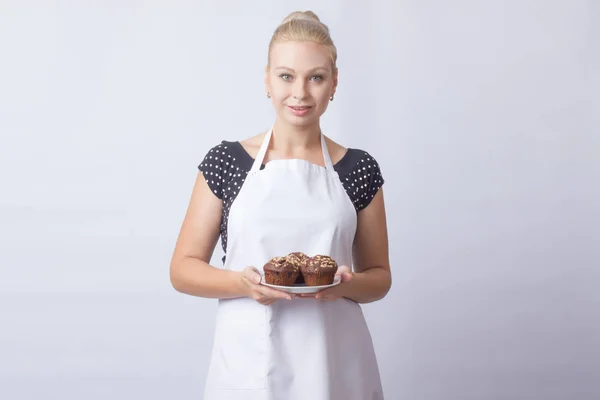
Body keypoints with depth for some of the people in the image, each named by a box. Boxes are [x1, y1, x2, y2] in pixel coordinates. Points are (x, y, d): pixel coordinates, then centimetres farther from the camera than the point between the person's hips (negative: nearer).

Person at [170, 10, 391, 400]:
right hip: (248, 363, 0)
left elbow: (379, 276, 8)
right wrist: (243, 283, -17)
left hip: (335, 365, 1)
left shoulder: (360, 170, 1)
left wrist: (346, 284, -13)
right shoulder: (225, 162, -1)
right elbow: (183, 268, 1)